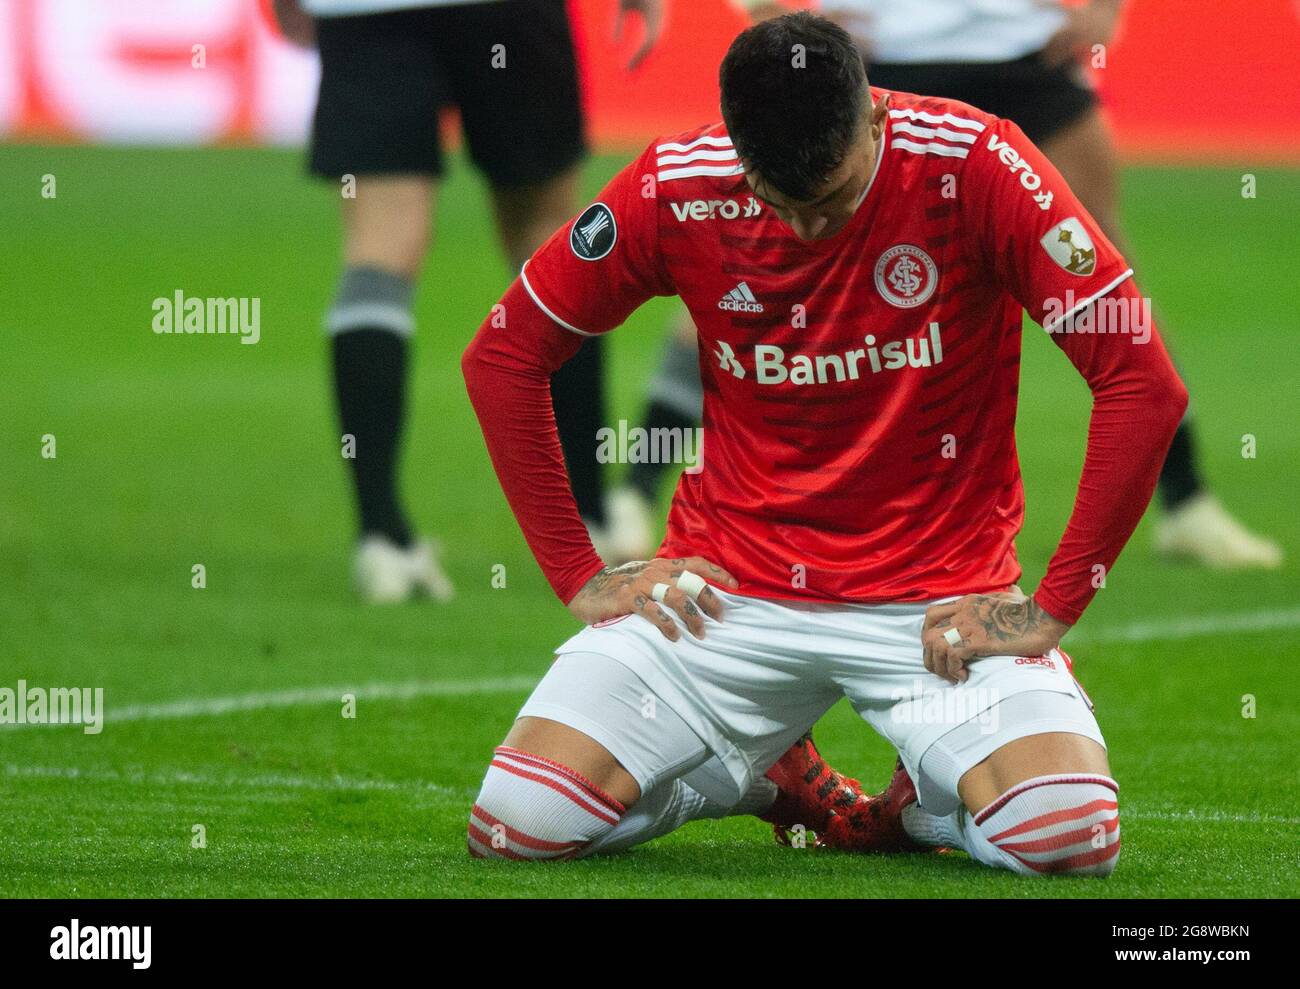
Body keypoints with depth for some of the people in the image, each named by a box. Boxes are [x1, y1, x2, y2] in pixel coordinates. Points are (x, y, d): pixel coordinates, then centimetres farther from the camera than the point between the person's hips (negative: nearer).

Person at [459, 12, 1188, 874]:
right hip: (731, 587, 2)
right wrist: (579, 576, 0)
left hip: (939, 596, -2)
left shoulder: (972, 167, -15)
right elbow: (502, 359, 4)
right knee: (519, 824, -16)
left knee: (1071, 835, -27)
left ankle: (928, 798, 11)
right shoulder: (676, 189, -8)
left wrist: (1054, 608, -14)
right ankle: (760, 771, 16)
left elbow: (1143, 383, -14)